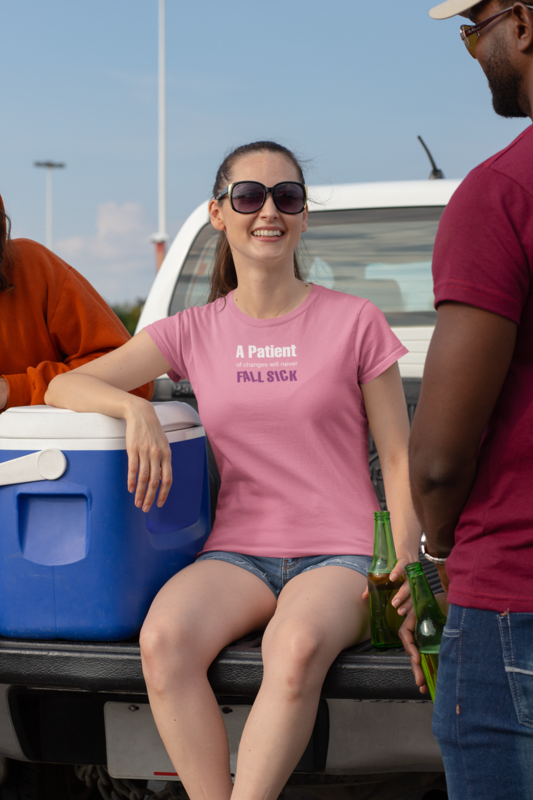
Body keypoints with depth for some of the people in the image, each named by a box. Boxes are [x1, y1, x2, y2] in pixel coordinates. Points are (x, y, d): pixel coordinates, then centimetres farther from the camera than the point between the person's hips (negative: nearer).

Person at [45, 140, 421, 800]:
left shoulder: (354, 322, 4)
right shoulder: (194, 333, 10)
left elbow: (398, 457, 6)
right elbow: (64, 387, 7)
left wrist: (406, 563, -10)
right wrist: (135, 407, -15)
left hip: (338, 553, -2)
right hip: (237, 551, 2)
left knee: (297, 646, -37)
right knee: (163, 638, -32)